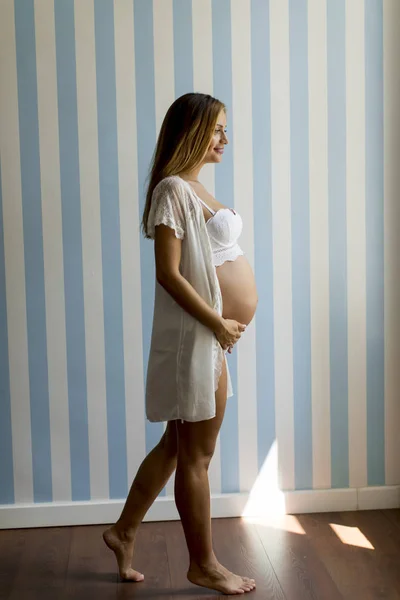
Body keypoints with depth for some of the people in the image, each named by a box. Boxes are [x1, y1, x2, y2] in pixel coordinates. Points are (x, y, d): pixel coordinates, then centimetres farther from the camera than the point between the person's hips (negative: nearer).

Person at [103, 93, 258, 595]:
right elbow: (168, 273, -20)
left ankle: (124, 532, 31)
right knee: (196, 455, 4)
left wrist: (223, 326, 12)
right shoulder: (173, 189, -14)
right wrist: (218, 323, -17)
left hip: (213, 334, 10)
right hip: (195, 333, -10)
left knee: (177, 445, 17)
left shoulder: (194, 187, 16)